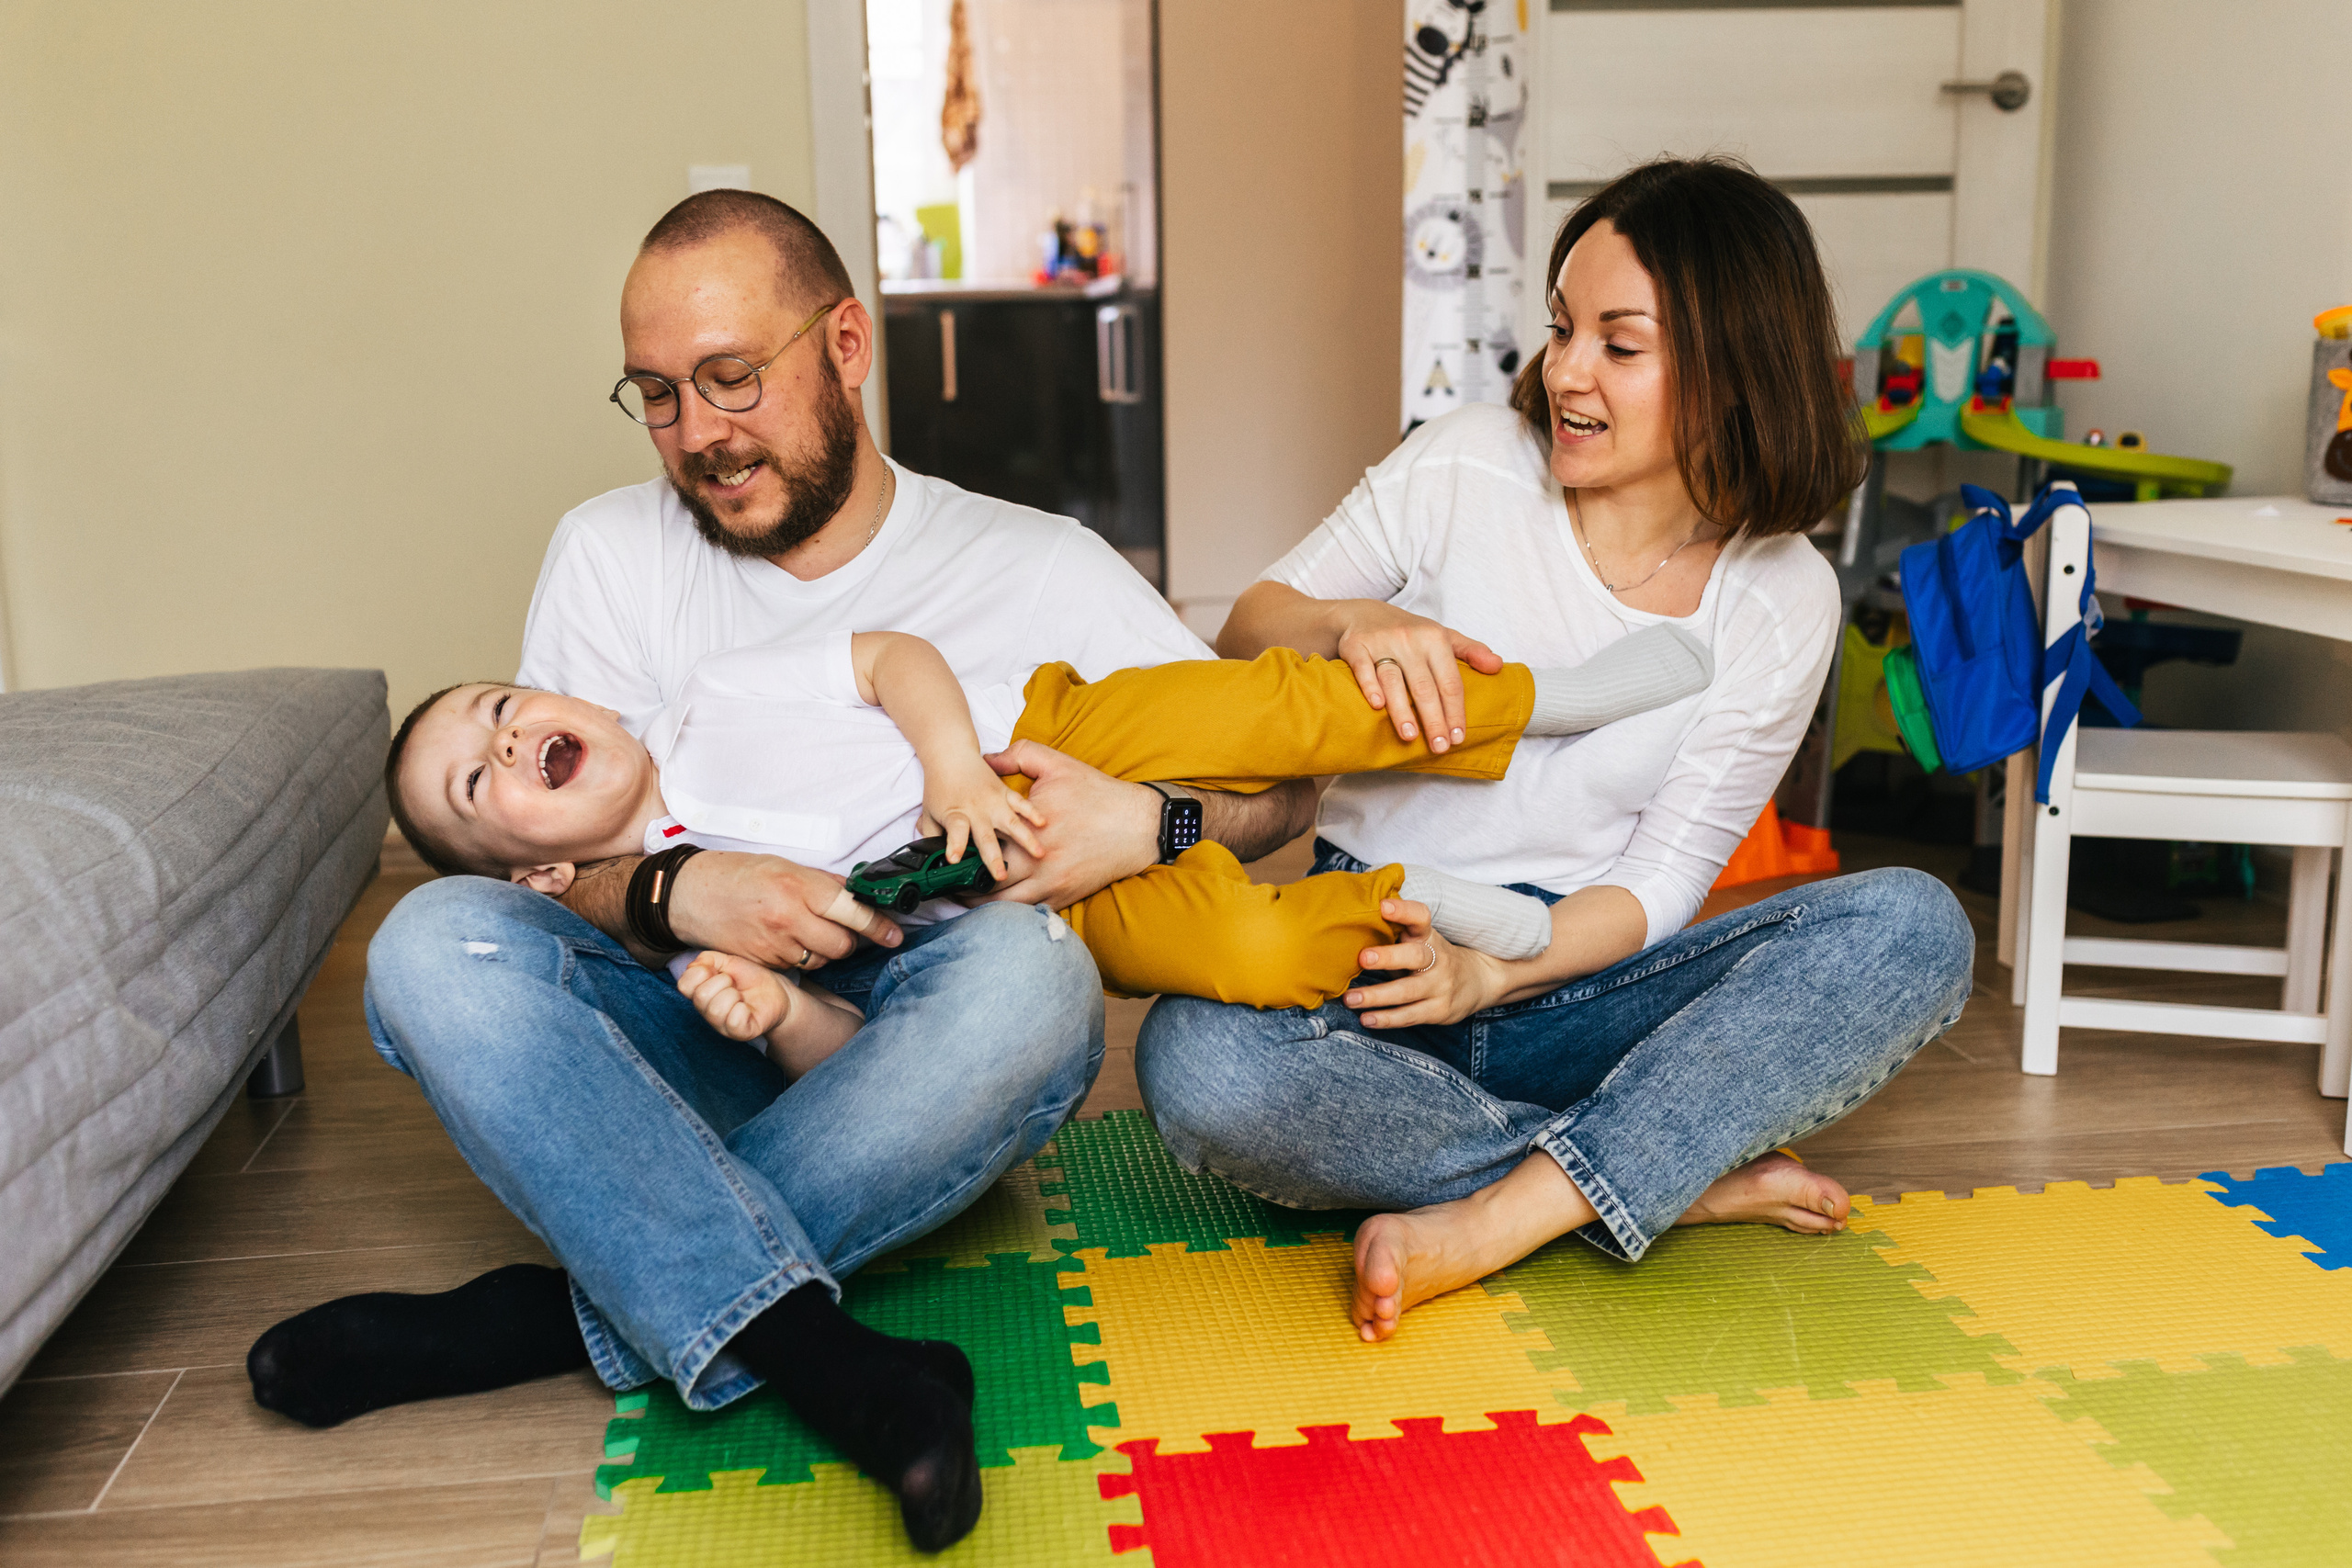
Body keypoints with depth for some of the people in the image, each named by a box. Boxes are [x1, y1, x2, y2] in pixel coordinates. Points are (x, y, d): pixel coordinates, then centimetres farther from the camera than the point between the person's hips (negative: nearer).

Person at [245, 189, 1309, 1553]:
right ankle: (834, 1371, -38)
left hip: (919, 1055, -1)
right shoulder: (611, 552, 4)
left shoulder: (1041, 569, 0)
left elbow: (1281, 784, 0)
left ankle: (559, 1314, -26)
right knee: (436, 939, -26)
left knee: (1028, 973, -35)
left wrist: (1146, 823, -23)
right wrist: (669, 892, -25)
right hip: (695, 1039, 2)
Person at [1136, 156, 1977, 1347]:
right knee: (1199, 1066, -35)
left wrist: (1489, 974, -24)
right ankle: (1684, 1180, -22)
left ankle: (1485, 1227, -32)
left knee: (1914, 928, -25)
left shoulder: (1782, 600, -2)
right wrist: (1351, 625, -21)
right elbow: (1248, 629, 4)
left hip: (1574, 976, 1)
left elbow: (1661, 877, -5)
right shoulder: (1464, 469, -4)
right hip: (1370, 941, 0)